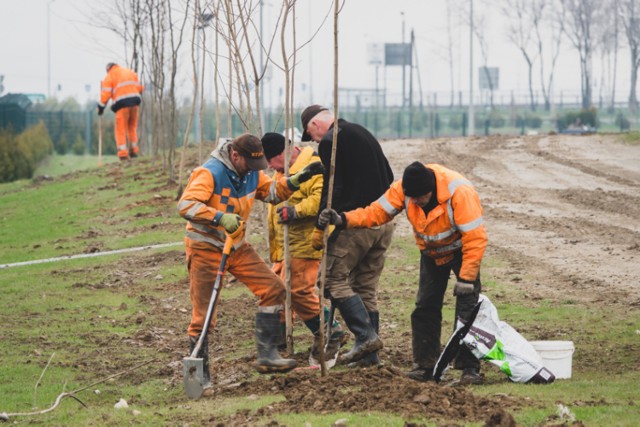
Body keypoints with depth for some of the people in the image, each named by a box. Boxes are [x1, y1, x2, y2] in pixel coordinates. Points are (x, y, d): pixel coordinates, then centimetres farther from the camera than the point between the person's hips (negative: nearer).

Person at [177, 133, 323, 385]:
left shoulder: (251, 173, 4)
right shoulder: (210, 173, -21)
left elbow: (271, 192, 15)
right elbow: (185, 205, -31)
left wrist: (297, 179, -3)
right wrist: (221, 217, -41)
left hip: (237, 246, 8)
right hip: (205, 248, -7)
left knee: (273, 289, -3)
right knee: (203, 315, -4)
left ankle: (267, 355, 0)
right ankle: (199, 373, 8)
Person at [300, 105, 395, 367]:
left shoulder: (329, 142, -8)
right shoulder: (363, 134, 19)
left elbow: (333, 188, -14)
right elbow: (388, 178, 22)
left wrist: (319, 227, -8)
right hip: (384, 222, 8)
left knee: (335, 279, -2)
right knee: (367, 287, 11)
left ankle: (366, 335, -14)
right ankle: (369, 355, 9)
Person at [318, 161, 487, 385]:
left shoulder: (460, 192, -36)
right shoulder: (403, 189, -21)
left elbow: (475, 238, -33)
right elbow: (378, 211, -18)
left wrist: (466, 279, -31)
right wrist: (342, 220, -34)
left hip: (460, 250, -5)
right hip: (432, 253, 5)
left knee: (467, 307, -14)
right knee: (425, 307, 4)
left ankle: (469, 368, -11)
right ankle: (424, 365, 12)